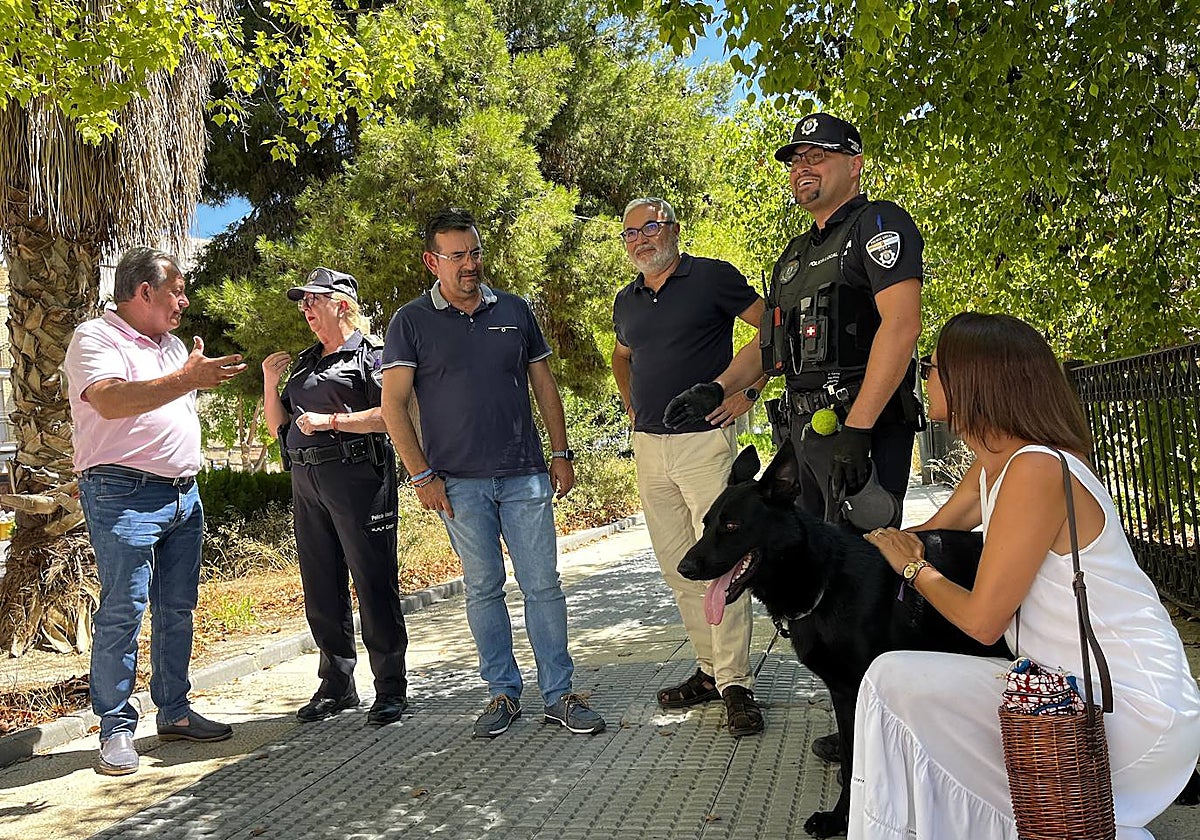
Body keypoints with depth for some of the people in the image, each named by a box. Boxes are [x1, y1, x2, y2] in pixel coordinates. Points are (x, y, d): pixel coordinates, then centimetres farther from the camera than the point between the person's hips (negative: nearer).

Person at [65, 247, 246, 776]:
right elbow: (110, 401, -23)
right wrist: (186, 380, -26)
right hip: (124, 495, -8)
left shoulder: (171, 344, 20)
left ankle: (175, 712, 21)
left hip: (183, 493, 8)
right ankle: (117, 728, 4)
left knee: (177, 609, 11)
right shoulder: (95, 338, -5)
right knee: (123, 611, -6)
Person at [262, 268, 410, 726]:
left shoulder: (373, 352, 0)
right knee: (322, 588, 10)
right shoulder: (304, 364, 23)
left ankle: (391, 689, 6)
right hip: (307, 481, 8)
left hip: (358, 477, -7)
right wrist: (270, 381, 10)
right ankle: (336, 685, 22)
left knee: (374, 583, -4)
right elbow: (277, 427, 24)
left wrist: (330, 420, -15)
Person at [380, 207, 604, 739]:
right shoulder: (411, 322, 1)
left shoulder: (514, 311, 9)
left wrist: (561, 452, 8)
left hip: (525, 475, 2)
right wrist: (422, 475, -7)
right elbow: (393, 404, -2)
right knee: (483, 589, 7)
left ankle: (559, 695, 13)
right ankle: (503, 693, 21)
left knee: (543, 585, 2)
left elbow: (544, 384, 14)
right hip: (458, 483, -1)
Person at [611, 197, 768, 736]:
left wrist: (748, 390, -7)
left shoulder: (713, 277, -4)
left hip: (704, 440, -6)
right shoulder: (626, 301, 14)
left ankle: (735, 682, 2)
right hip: (649, 447, 6)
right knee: (678, 569, 10)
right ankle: (709, 669, 21)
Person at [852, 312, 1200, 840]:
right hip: (1081, 690, 10)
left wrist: (916, 570, -3)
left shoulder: (1036, 470, -23)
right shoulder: (994, 464, 6)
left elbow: (982, 620, -20)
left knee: (894, 680, -18)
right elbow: (934, 532, 18)